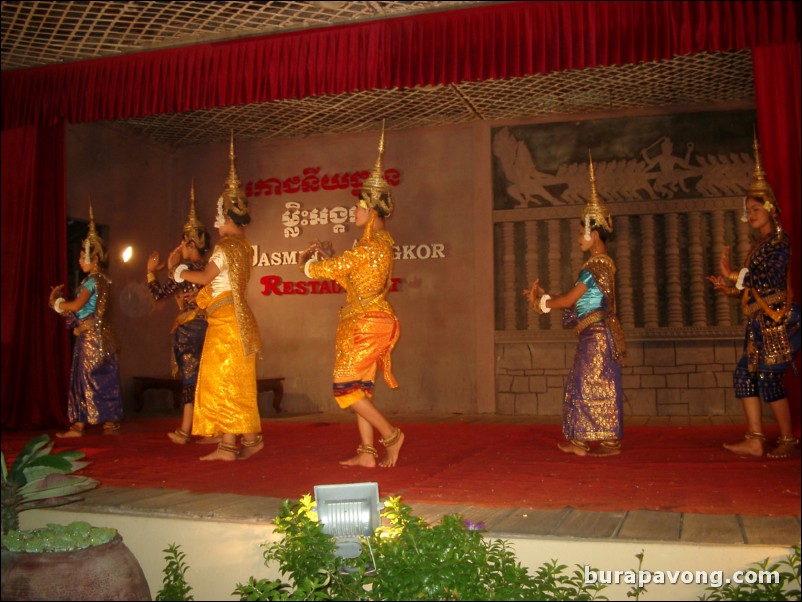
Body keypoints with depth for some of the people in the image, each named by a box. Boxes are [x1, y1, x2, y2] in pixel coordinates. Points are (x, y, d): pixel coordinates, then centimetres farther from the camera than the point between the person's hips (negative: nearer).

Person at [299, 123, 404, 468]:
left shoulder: (368, 248, -19)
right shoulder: (382, 242, 11)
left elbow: (319, 270, -13)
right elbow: (348, 270, 21)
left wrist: (308, 259, 7)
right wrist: (328, 256, 12)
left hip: (365, 323, -10)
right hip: (372, 320, 10)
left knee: (347, 388, -4)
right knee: (359, 387, 11)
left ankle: (390, 434, -2)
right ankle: (367, 452, 12)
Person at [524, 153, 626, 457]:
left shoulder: (595, 266, -15)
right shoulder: (603, 264, 15)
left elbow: (569, 300, -14)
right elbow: (577, 300, 15)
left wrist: (541, 302, 1)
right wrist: (543, 298, 13)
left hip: (597, 334, -10)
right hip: (595, 334, 10)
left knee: (597, 385, -4)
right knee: (586, 385, 11)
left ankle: (609, 442, 2)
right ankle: (582, 441, 16)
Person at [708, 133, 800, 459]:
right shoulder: (759, 245, 17)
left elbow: (770, 279, -21)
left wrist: (735, 276, -16)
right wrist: (732, 288, 6)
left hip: (775, 319, -9)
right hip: (760, 322, 9)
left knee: (769, 378, -7)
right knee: (745, 375, 5)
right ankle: (755, 440, 7)